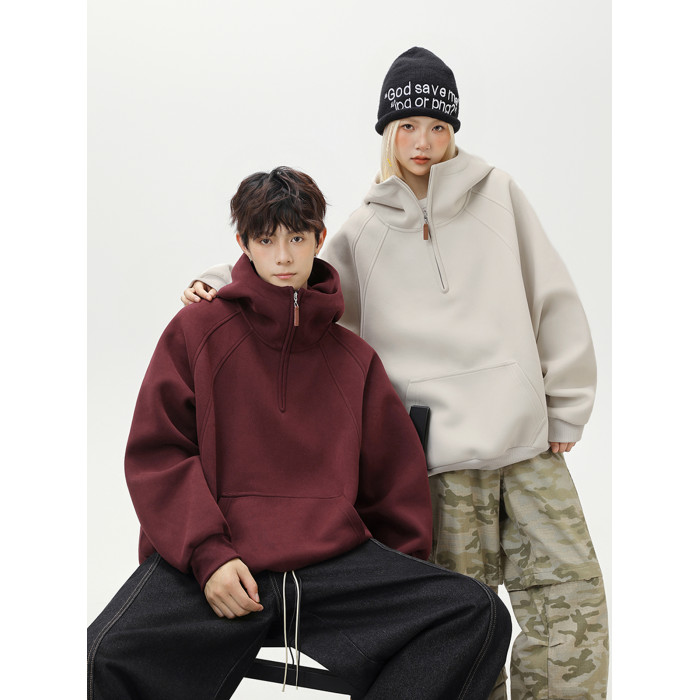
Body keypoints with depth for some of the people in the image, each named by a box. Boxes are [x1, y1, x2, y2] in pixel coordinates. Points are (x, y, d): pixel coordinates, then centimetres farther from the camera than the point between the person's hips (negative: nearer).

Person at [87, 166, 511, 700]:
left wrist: (403, 591, 11)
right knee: (106, 657, -32)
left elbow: (399, 484, 21)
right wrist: (206, 553, -11)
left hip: (335, 560, 3)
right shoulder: (197, 330, 11)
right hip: (209, 558, -2)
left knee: (480, 614, -20)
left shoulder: (355, 358, 18)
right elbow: (158, 452, 4)